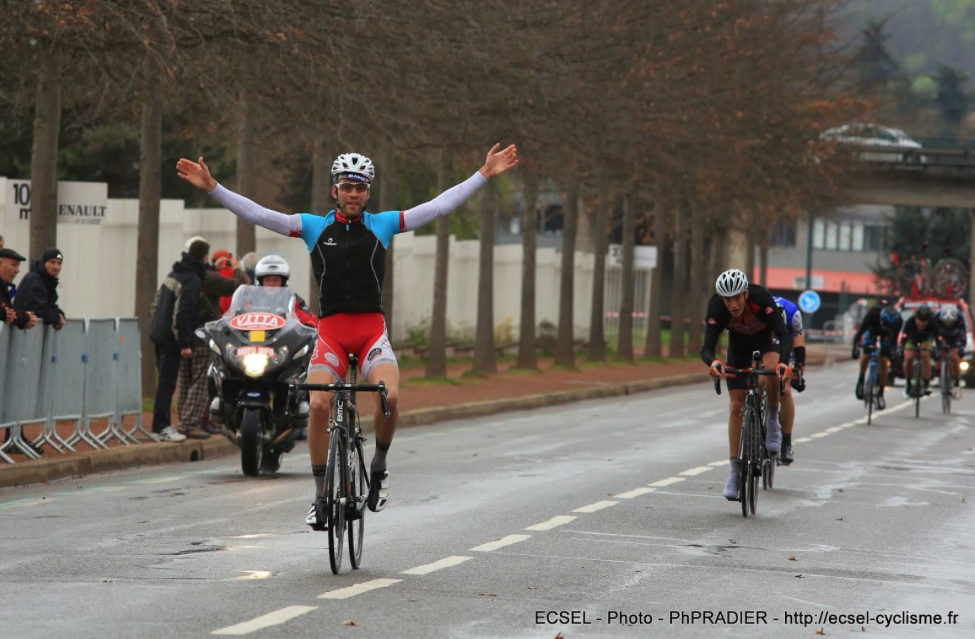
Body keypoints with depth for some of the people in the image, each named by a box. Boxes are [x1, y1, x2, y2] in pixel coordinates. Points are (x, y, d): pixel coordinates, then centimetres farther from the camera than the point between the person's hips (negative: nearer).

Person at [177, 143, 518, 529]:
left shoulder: (382, 224, 8)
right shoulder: (314, 227, 7)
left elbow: (441, 205, 6)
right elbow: (256, 214, 2)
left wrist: (485, 175, 2)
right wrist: (211, 188, -6)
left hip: (372, 330, 0)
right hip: (330, 331, 0)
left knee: (390, 396, -26)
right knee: (318, 405, -20)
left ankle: (379, 469, 1)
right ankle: (321, 496, -6)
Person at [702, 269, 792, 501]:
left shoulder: (761, 298, -38)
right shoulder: (717, 307, -33)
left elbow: (785, 335, -42)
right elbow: (707, 348, -37)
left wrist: (783, 362, -60)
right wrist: (712, 363, -60)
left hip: (765, 337, -2)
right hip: (738, 342, 2)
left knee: (772, 370, -36)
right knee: (736, 406, -4)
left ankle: (772, 421, -8)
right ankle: (735, 472, 2)